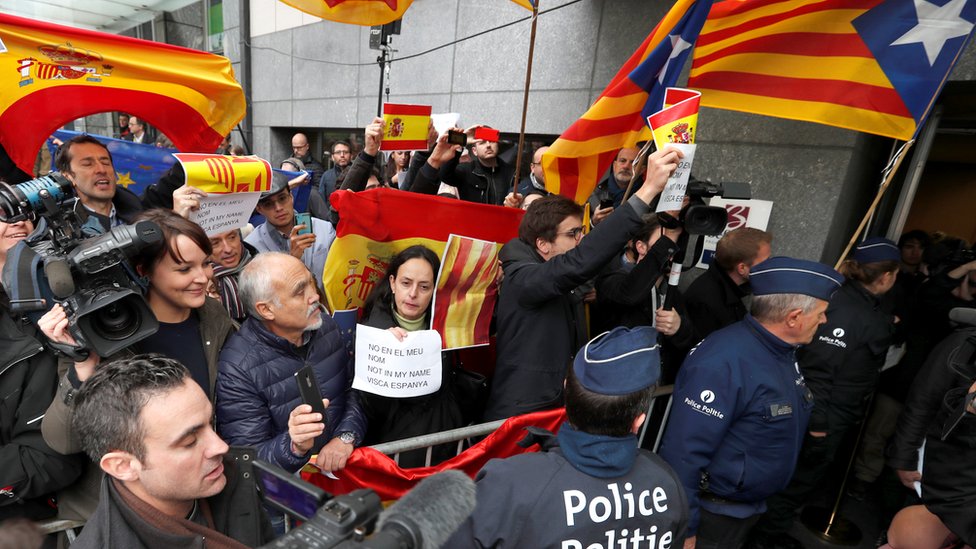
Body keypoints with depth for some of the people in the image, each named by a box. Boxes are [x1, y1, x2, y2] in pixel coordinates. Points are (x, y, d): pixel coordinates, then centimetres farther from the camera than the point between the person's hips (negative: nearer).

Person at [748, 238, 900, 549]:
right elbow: (817, 367, -28)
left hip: (837, 418, 10)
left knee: (808, 475, 22)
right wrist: (816, 421, -24)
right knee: (801, 478, 5)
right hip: (823, 418, -10)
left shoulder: (867, 307, 7)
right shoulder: (845, 309, -24)